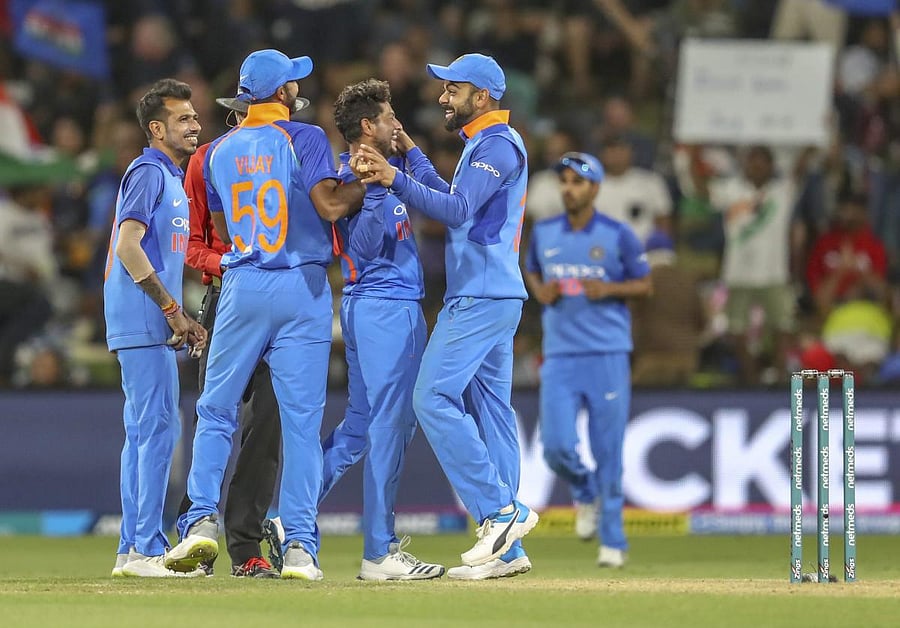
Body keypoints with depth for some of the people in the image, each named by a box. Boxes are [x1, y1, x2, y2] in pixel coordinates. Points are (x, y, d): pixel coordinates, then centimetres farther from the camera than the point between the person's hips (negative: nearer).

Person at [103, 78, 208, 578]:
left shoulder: (171, 177, 21)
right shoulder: (148, 172, -9)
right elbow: (127, 246, -20)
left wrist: (182, 318, 15)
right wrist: (171, 308, -19)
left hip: (155, 325, 10)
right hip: (143, 323, -10)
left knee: (144, 432, 10)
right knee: (159, 426, -12)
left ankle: (133, 550, 13)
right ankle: (148, 549, -14)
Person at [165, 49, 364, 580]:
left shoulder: (219, 151, 10)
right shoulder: (305, 139, -4)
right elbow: (330, 204, -16)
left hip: (241, 286, 3)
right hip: (301, 287, -3)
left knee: (217, 411, 10)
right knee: (301, 418, -1)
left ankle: (202, 519, -6)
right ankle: (300, 545, -5)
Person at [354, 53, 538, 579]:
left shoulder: (498, 144, -12)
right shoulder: (484, 145, 21)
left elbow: (457, 209, -24)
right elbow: (451, 200, 30)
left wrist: (395, 179, -30)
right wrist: (410, 156, 27)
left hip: (482, 296, -11)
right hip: (487, 297, 11)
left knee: (434, 398, -15)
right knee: (489, 409, 8)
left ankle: (500, 510, -14)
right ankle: (507, 550, 7)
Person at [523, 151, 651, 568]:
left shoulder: (618, 236, -2)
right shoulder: (543, 233, 7)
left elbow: (645, 285, 4)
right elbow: (531, 272, 22)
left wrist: (609, 289, -14)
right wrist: (540, 291, 0)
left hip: (608, 356, -3)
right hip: (559, 356, 3)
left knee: (608, 449, -2)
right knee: (556, 445, -7)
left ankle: (613, 541, 8)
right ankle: (585, 493, 26)